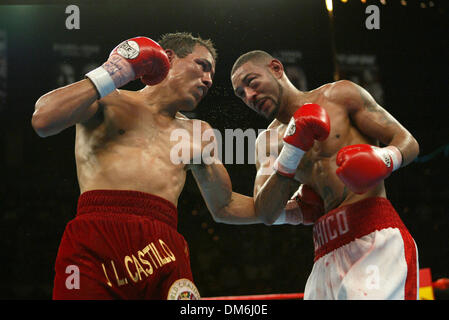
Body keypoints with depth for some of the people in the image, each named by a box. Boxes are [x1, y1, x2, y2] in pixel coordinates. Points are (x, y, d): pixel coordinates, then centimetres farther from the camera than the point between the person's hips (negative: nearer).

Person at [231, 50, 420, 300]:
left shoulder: (340, 95, 9)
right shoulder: (268, 141, 20)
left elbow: (408, 141, 7)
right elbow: (267, 215, 6)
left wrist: (384, 158, -17)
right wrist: (291, 151, -6)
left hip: (376, 238, -5)